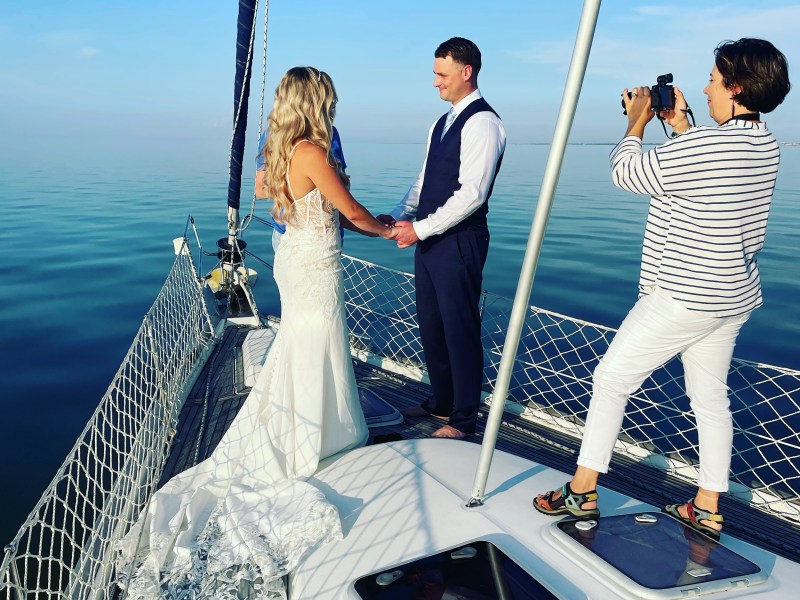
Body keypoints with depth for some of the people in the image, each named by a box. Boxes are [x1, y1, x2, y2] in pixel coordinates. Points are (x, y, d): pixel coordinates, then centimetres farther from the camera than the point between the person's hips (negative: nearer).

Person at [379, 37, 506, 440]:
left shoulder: (482, 122, -12)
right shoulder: (442, 123, 17)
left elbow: (472, 194, -21)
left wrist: (421, 228, -19)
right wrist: (399, 216, 3)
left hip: (459, 241, -9)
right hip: (429, 239, 9)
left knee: (460, 329, 1)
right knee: (430, 326, 16)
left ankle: (463, 420, 16)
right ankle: (441, 403, 33)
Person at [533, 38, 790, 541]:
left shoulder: (701, 145, -22)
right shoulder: (766, 148, 6)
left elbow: (627, 172, -11)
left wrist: (638, 121, 5)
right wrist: (681, 125, 18)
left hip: (684, 298, -9)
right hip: (733, 297, 9)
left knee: (611, 379, 2)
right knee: (710, 397, 16)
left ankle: (582, 491, 11)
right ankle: (707, 509, 26)